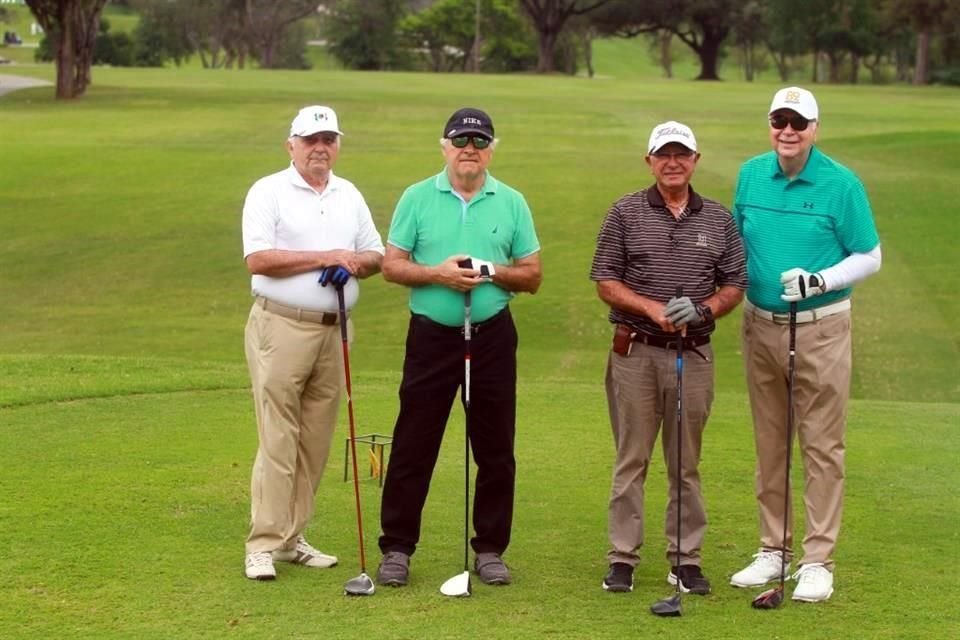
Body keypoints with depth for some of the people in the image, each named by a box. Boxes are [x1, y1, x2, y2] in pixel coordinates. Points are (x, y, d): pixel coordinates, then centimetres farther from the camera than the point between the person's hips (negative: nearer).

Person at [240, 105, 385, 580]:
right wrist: (325, 257, -14)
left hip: (333, 330, 6)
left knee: (315, 442, 7)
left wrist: (354, 264, -7)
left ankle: (292, 538, 14)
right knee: (277, 440, -8)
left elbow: (375, 254, 16)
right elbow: (258, 258, -14)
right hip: (282, 327, -6)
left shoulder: (350, 196, 15)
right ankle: (264, 544, -6)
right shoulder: (268, 193, -3)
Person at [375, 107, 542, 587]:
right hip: (431, 334, -1)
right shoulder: (417, 198, 4)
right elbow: (391, 265, 2)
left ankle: (490, 549, 14)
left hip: (492, 336, 1)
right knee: (413, 445, -1)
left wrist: (493, 272, -12)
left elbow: (532, 276, 7)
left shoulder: (511, 204, 6)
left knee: (495, 449, 4)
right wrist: (437, 273, -14)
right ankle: (397, 548, 7)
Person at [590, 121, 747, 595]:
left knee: (686, 463, 7)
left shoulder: (719, 220, 7)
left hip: (694, 355, 2)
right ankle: (622, 558, 7)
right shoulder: (625, 214, 1)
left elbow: (734, 286, 9)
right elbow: (606, 283, 0)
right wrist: (652, 309, -15)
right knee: (631, 459, 2)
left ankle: (686, 559, 13)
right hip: (635, 352, -2)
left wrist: (703, 310, -11)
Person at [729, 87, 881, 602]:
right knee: (769, 444, 11)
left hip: (819, 328, -5)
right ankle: (773, 550, 20)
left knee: (821, 445, -1)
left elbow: (869, 257, -5)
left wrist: (819, 281, -18)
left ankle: (818, 561, 3)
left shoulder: (841, 184, -10)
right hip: (759, 325, 5)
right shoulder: (751, 174, 4)